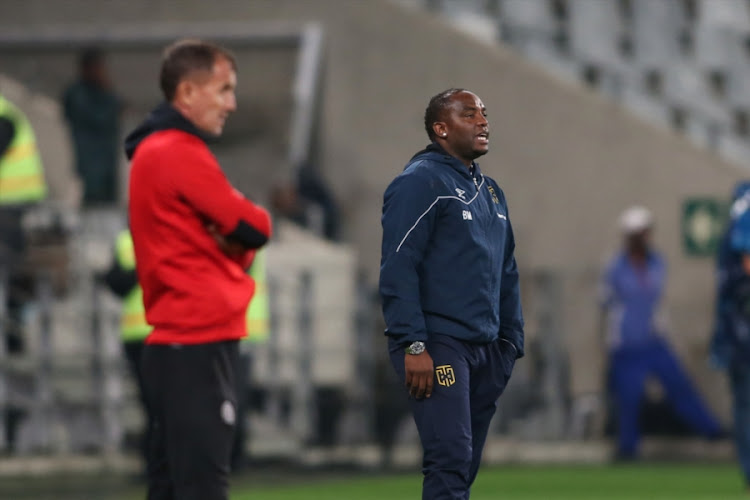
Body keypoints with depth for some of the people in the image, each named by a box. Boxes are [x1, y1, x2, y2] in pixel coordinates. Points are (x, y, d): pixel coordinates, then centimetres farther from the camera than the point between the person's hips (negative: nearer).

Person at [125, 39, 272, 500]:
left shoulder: (156, 152, 19)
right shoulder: (180, 153, -13)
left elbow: (232, 236, 17)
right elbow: (254, 228, -13)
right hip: (199, 345, -10)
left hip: (174, 345, 10)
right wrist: (245, 228, 9)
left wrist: (234, 241, -5)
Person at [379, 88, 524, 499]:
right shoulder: (419, 183, -7)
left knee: (465, 466, 8)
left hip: (485, 349, 8)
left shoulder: (491, 192, 19)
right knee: (451, 461, -16)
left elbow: (507, 273, 24)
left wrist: (511, 342, 16)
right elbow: (398, 269, -15)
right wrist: (413, 345, -21)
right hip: (438, 346, -8)